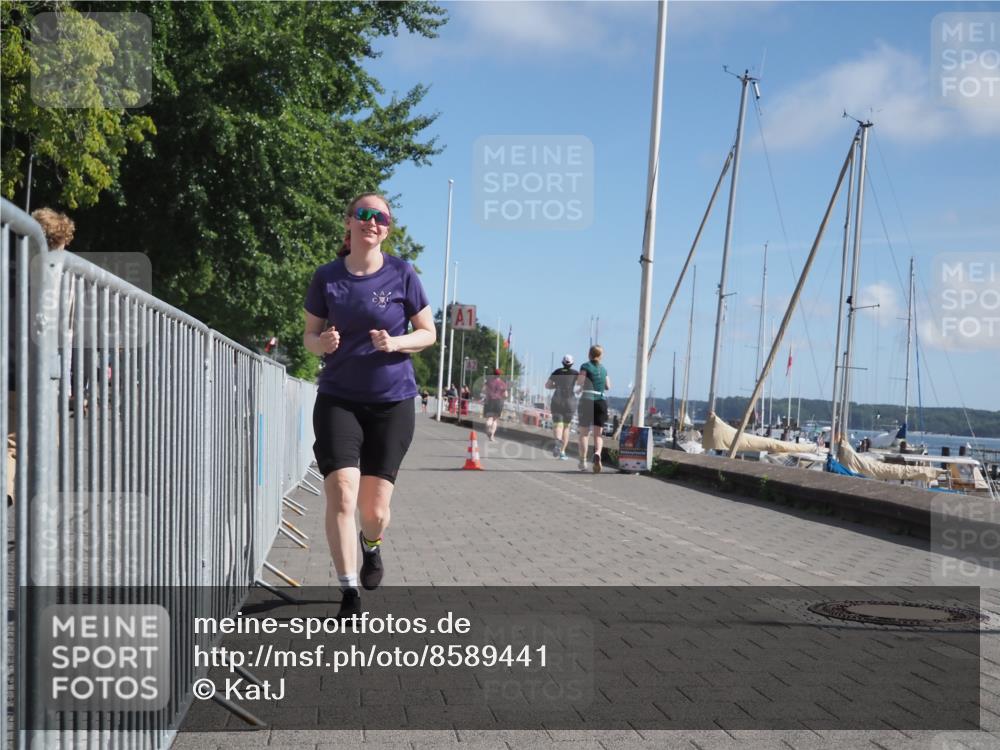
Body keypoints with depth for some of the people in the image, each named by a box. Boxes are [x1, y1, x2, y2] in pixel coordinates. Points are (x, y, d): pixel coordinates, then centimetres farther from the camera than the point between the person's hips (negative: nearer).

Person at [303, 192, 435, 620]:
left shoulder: (401, 275, -3)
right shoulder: (327, 277, 0)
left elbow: (428, 333, 3)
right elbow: (309, 336, 9)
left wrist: (395, 343, -16)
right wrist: (322, 342, -14)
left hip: (392, 402, 0)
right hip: (338, 400, 0)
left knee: (375, 508, 3)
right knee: (341, 494, -15)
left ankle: (371, 545, 39)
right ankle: (349, 592, -3)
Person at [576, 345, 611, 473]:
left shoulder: (586, 366, -1)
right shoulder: (603, 369, 14)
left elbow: (580, 382, -12)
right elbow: (608, 386, 18)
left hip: (587, 399, -3)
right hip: (601, 400, 3)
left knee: (584, 432, 7)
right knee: (598, 433, 3)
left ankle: (583, 461, 6)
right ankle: (597, 453, -25)